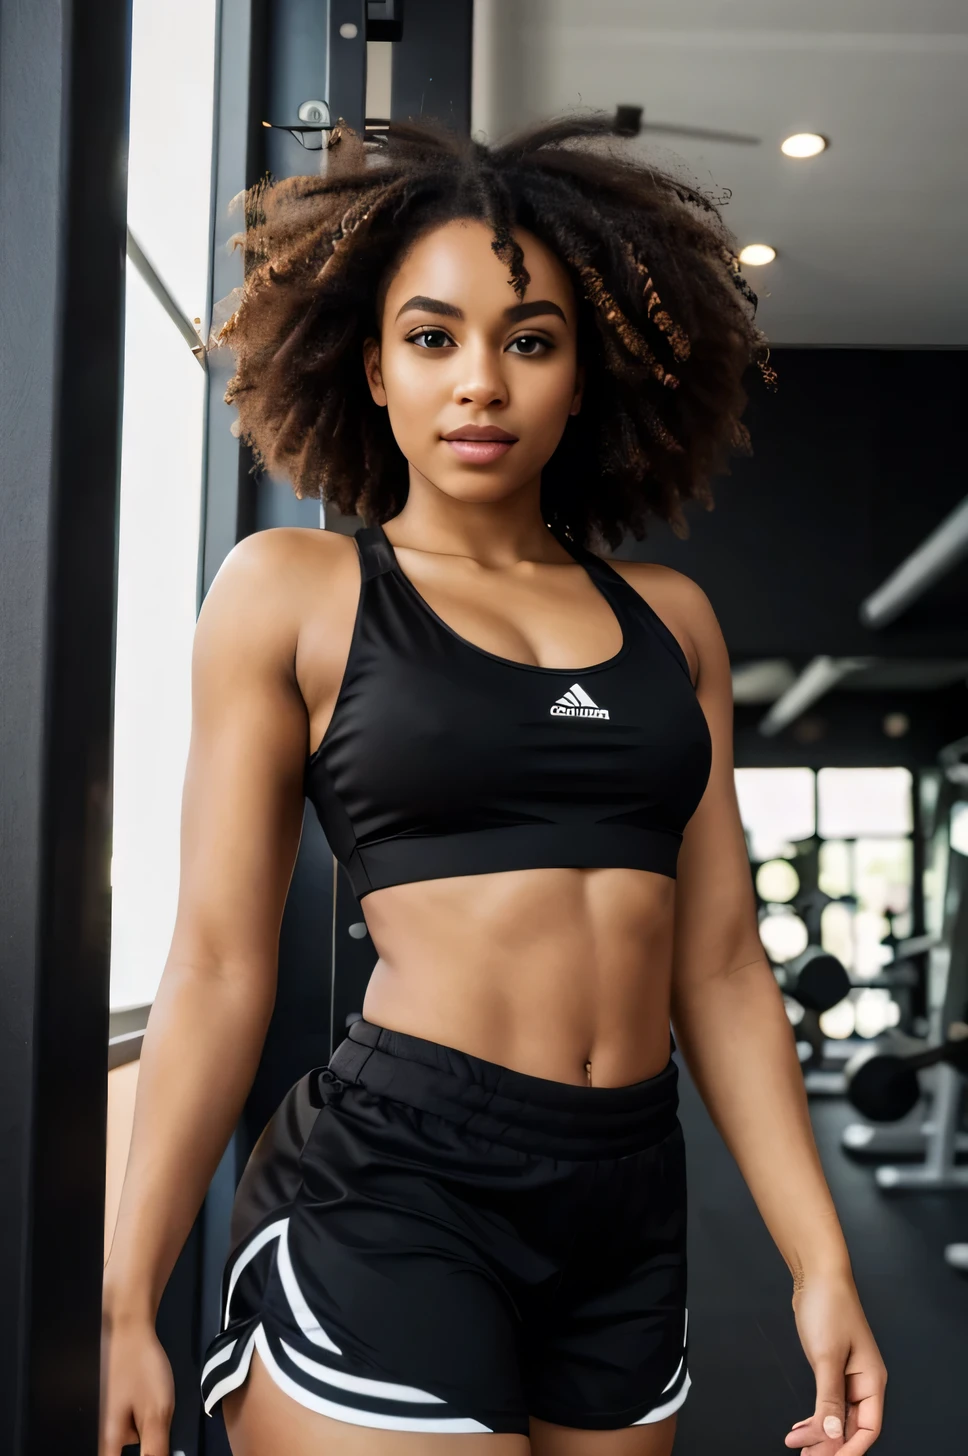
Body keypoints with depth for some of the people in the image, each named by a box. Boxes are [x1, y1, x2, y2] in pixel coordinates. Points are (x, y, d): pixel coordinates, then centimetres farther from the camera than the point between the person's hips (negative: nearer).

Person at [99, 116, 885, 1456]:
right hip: (390, 1191, -4)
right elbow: (221, 963, -3)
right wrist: (126, 1305, -4)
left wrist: (821, 1261, 6)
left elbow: (721, 964, 9)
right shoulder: (292, 591, -1)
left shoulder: (670, 618, 9)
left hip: (631, 1203, 5)